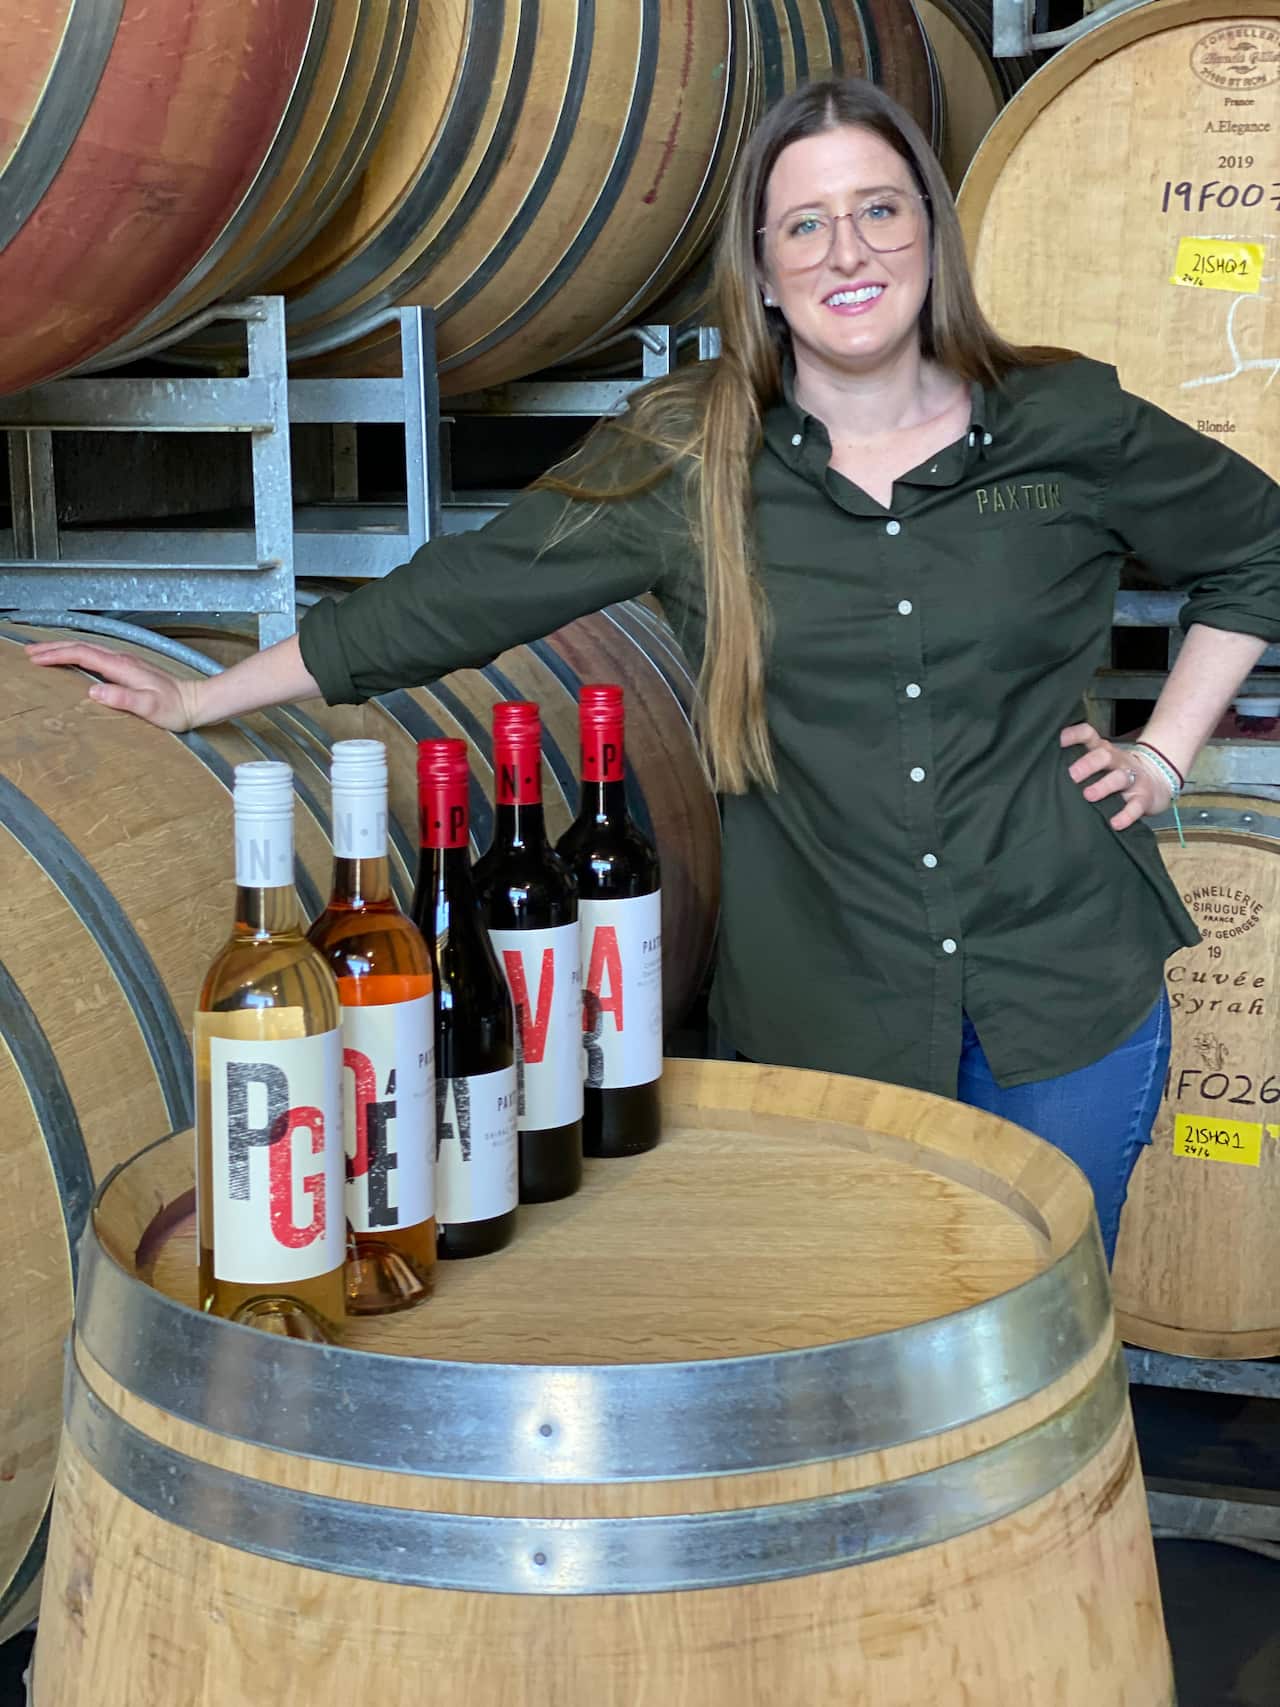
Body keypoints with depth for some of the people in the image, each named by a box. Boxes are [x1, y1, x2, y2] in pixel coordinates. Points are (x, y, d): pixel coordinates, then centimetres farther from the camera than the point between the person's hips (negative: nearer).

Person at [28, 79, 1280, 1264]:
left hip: (1068, 1002, 1)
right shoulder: (688, 459, -5)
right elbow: (459, 596, -2)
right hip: (824, 1012, -1)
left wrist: (1165, 754, 6)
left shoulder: (1069, 427, -2)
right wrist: (196, 701, -1)